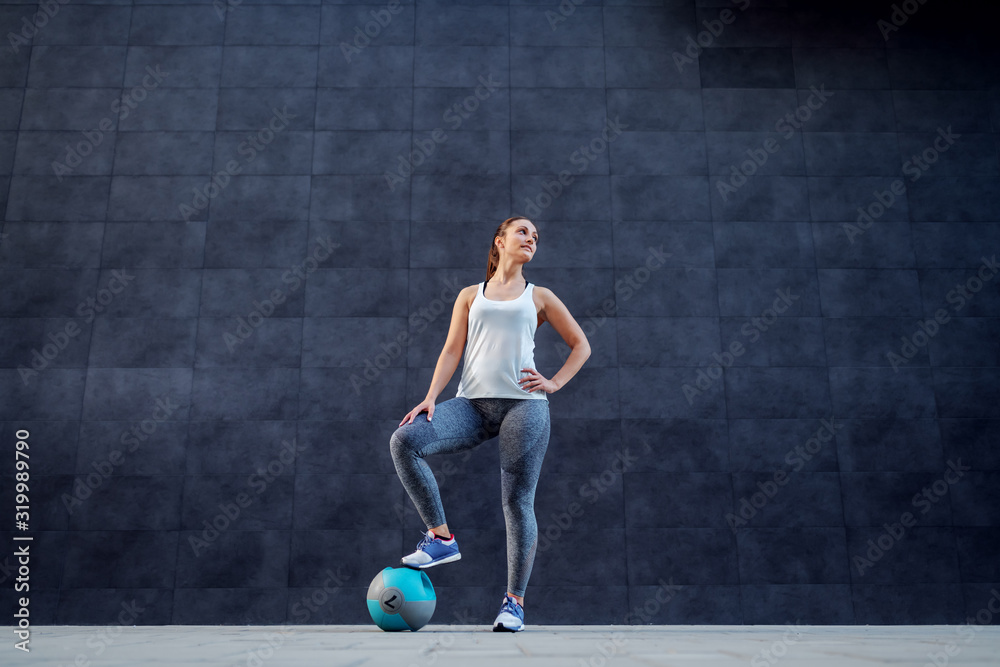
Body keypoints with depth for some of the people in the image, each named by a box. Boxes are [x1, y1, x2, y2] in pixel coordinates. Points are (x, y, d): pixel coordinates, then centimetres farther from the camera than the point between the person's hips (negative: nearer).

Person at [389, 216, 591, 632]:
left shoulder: (539, 297, 18)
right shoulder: (470, 296, 20)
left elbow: (580, 345, 19)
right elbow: (452, 350, 11)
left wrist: (555, 383, 4)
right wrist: (431, 397, -3)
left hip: (523, 403, -1)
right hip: (473, 403, 1)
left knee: (517, 502, -5)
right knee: (404, 440, -23)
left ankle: (514, 602, 10)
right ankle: (441, 538, -10)